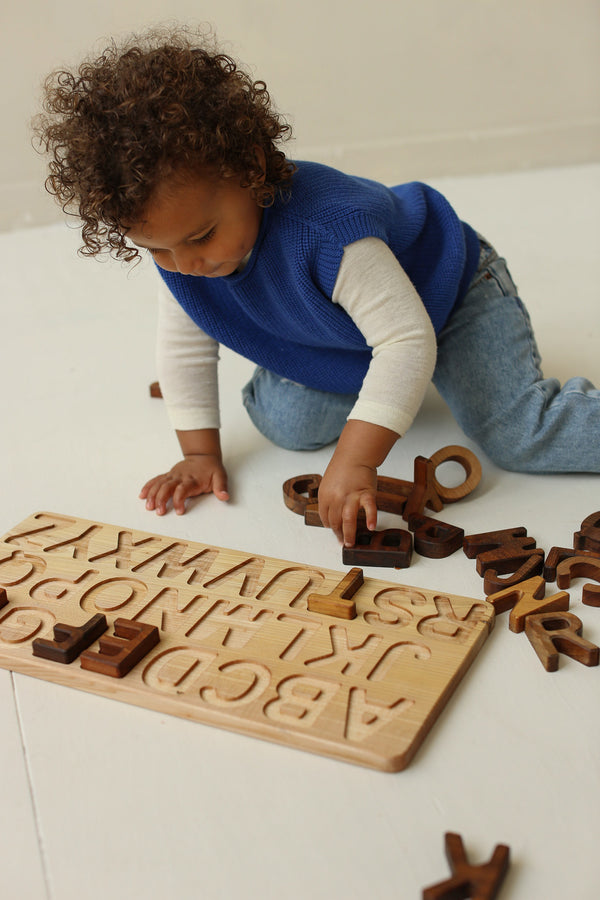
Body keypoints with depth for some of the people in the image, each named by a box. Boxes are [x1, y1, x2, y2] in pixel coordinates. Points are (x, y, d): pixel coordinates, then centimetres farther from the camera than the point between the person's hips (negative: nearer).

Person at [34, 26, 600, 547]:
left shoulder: (326, 231, -44)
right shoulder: (176, 248, -20)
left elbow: (408, 340, -44)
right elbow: (184, 346, -7)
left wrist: (355, 461, -50)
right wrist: (200, 452, -9)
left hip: (447, 301, -6)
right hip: (335, 341, 7)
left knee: (519, 436, -19)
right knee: (287, 424, -7)